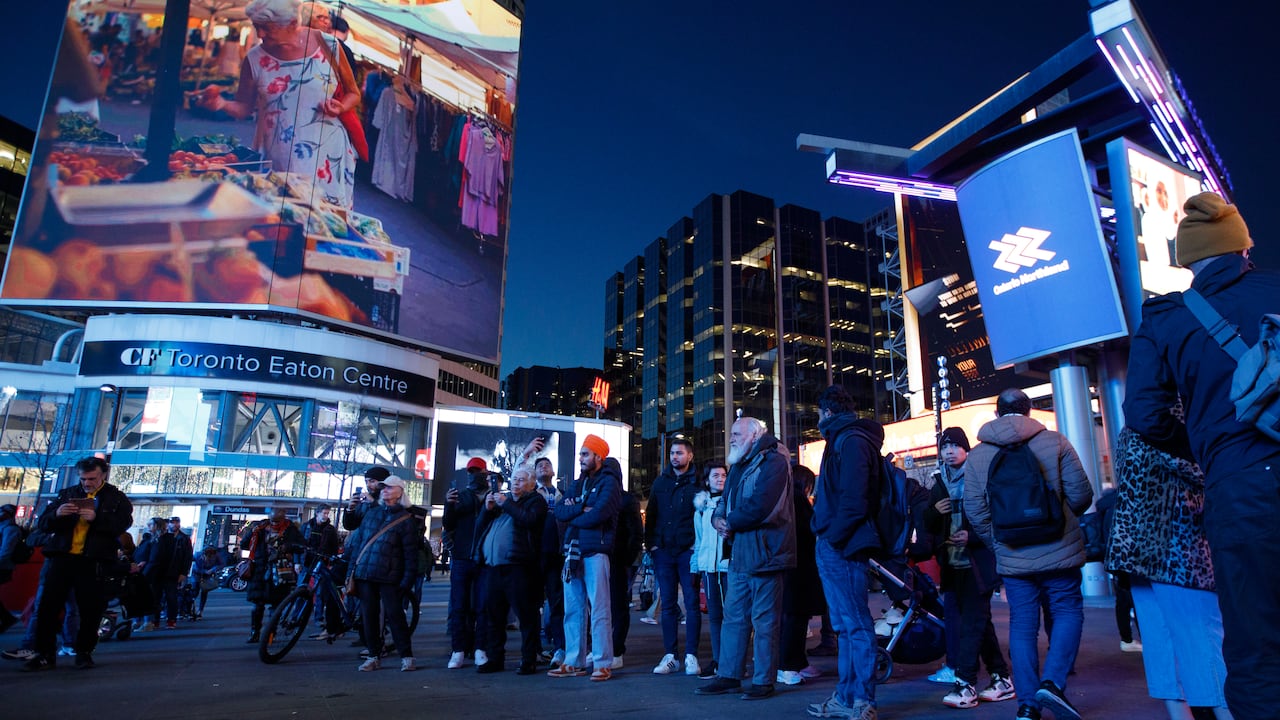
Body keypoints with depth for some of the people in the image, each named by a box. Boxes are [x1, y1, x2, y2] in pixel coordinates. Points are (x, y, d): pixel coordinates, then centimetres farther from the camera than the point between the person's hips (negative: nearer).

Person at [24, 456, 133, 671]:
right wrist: (56, 514, -10)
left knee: (91, 609, 0)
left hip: (93, 561, -3)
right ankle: (45, 654, 10)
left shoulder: (116, 498, 6)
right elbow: (44, 523, 13)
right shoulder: (67, 494, 16)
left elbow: (123, 523, -8)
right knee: (48, 605, 1)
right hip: (62, 557, 3)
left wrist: (96, 518, -23)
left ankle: (84, 652, 14)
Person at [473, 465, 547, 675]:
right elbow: (481, 526, 22)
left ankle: (529, 661, 5)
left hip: (518, 566, -6)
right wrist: (488, 509, 4)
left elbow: (529, 520, -17)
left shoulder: (535, 501, 4)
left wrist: (506, 504, -10)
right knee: (493, 615, 12)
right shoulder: (501, 497, 22)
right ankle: (495, 659, 23)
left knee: (526, 616, -2)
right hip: (492, 566, 7)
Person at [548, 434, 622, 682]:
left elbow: (599, 514, -17)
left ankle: (603, 664, 2)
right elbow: (560, 512, 7)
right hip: (573, 552, 7)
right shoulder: (577, 483, 19)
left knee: (599, 608, -4)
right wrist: (582, 508, -10)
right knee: (573, 609, 9)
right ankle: (574, 662, 18)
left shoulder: (609, 482, -2)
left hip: (596, 550, -7)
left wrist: (572, 516, -2)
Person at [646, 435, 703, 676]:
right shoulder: (661, 482, 11)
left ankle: (691, 656, 7)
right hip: (664, 551, 4)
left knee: (692, 604, 1)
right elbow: (651, 515, 13)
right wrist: (651, 543, 5)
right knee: (668, 605, 8)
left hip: (688, 551, -4)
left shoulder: (697, 482, -1)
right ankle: (671, 656, 15)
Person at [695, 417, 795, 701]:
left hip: (765, 553, -9)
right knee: (733, 617, 11)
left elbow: (760, 507, -22)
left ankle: (763, 681, 11)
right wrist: (718, 518, -4)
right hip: (739, 554, 9)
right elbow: (725, 502, 19)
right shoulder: (738, 466, 19)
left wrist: (730, 522, -9)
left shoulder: (774, 462, -11)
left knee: (764, 620, 1)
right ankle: (728, 676, 20)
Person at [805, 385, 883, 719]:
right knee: (845, 625, 14)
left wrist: (833, 537, -18)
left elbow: (854, 498, -22)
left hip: (842, 548, -10)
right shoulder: (843, 439, 19)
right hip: (835, 547, 10)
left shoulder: (851, 440, -12)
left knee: (855, 623, -3)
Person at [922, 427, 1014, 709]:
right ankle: (1001, 679, 24)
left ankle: (966, 685, -6)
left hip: (978, 563, -6)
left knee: (972, 620, -8)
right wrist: (934, 511, -5)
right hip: (953, 564, 6)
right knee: (979, 621, 13)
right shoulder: (939, 483, 13)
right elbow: (930, 528, 16)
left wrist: (972, 536, -20)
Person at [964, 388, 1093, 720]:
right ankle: (1052, 682, -4)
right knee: (1068, 611, 13)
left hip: (1011, 557, 2)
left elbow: (974, 510, -3)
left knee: (1022, 625, 9)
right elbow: (1081, 494, -4)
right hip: (1058, 551, -2)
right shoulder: (1055, 442, -5)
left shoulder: (977, 456, 0)